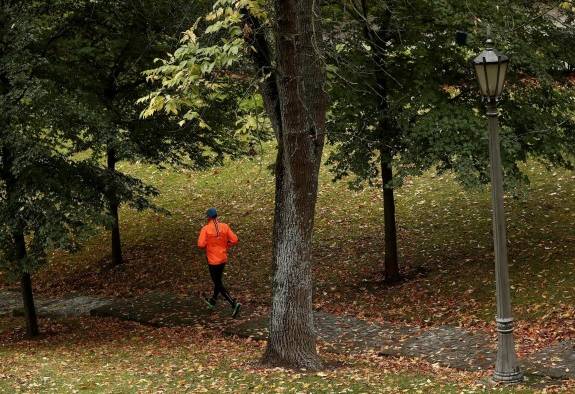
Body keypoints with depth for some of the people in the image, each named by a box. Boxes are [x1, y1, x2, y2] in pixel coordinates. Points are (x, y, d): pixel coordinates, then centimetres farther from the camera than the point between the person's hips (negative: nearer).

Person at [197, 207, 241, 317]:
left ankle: (234, 304, -12)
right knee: (218, 279, 25)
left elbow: (201, 244, -21)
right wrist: (225, 247, 10)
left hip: (213, 260, -5)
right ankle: (213, 301, 45)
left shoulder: (205, 229, -16)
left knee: (218, 284, 2)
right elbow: (234, 240, -5)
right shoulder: (224, 226, -5)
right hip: (223, 258, 5)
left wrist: (207, 245, 1)